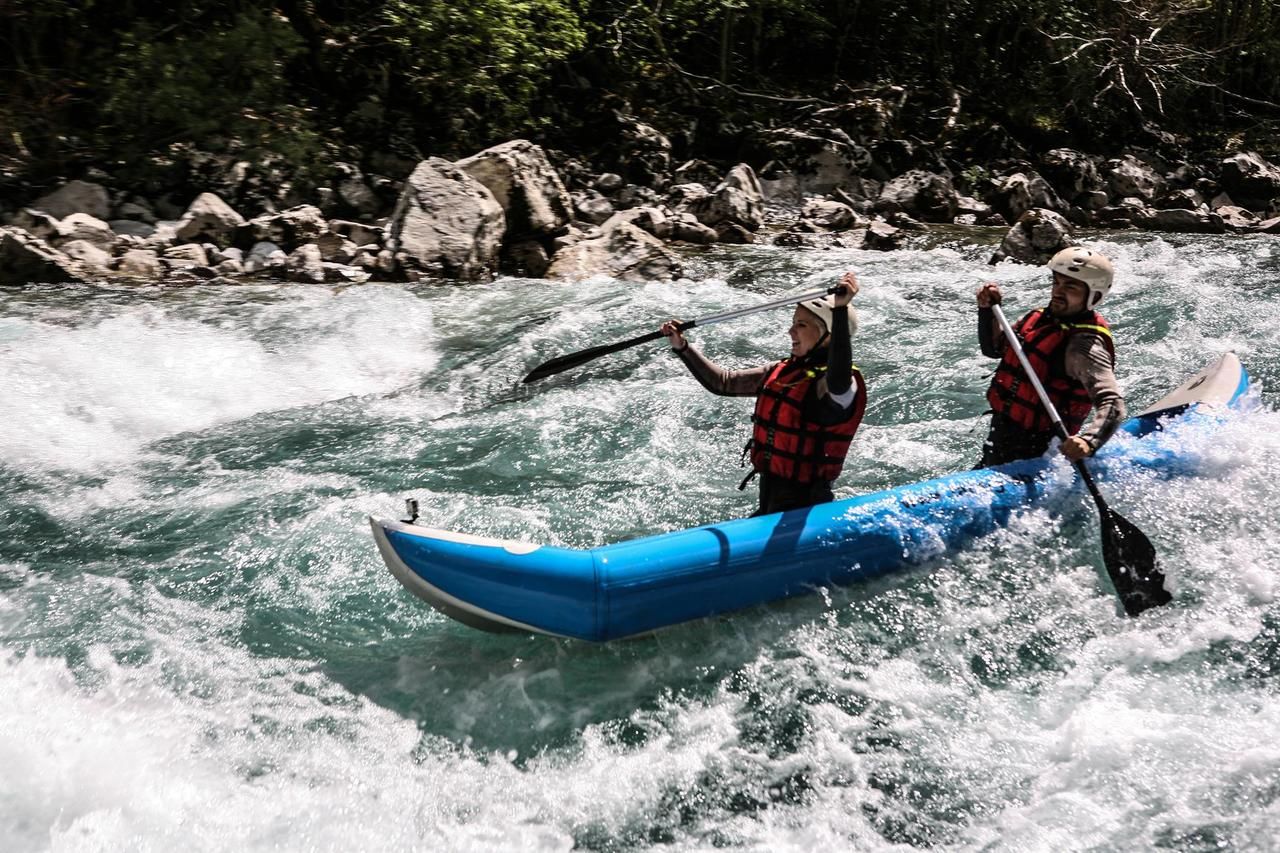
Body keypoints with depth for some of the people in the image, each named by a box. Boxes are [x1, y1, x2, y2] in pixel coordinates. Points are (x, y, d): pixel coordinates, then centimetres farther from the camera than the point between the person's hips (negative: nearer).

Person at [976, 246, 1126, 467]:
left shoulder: (1086, 346, -22)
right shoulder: (1042, 318, 4)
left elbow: (1113, 405, -32)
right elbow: (993, 348, 19)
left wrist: (1088, 441, -51)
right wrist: (987, 310, 3)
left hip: (1029, 451, -8)